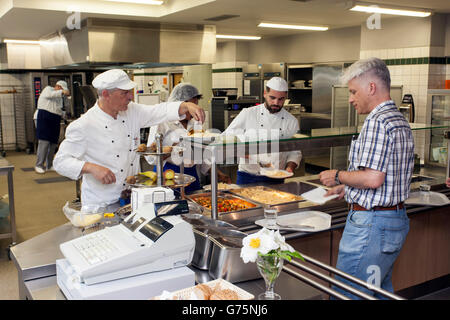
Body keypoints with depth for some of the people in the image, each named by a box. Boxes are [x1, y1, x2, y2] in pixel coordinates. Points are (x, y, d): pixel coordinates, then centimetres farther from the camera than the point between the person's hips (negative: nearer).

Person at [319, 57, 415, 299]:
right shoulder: (400, 121, 14)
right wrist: (348, 189, 19)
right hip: (397, 220, 11)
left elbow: (373, 178, -25)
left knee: (347, 294, -3)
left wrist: (338, 176, -9)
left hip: (371, 223, -11)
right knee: (381, 290, 20)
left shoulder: (377, 121, -17)